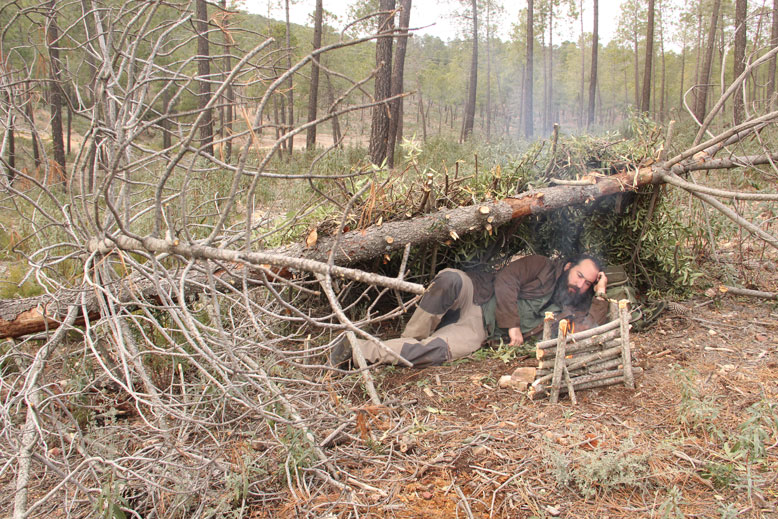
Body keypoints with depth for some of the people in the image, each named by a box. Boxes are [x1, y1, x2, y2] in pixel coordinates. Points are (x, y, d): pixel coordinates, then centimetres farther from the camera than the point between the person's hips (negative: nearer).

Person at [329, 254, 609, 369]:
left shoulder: (570, 308, 16)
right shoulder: (543, 267, 5)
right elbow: (505, 280, -5)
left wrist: (601, 296, -2)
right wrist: (511, 323, -10)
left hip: (480, 330, 2)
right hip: (475, 296, -2)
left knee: (432, 352, -30)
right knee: (450, 279, -41)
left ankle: (358, 349, -21)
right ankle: (412, 338, -25)